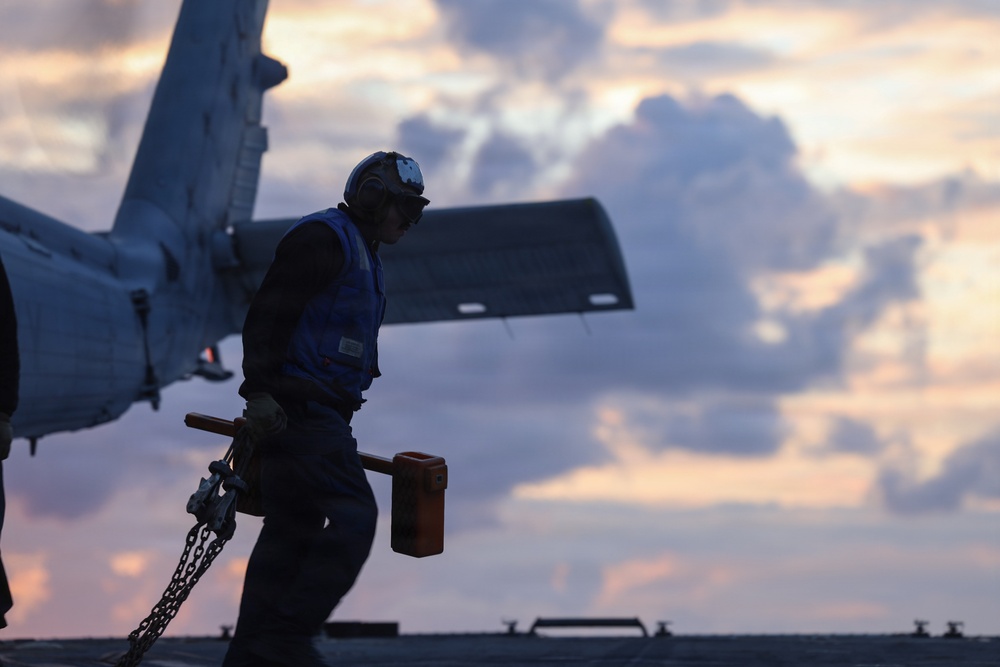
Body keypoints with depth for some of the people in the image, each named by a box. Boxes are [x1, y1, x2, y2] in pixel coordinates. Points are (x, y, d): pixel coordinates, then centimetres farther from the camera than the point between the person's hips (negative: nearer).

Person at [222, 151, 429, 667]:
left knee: (292, 529, 8)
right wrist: (258, 391, -24)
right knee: (353, 517, -16)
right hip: (298, 407, -11)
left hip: (314, 412, 11)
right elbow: (267, 315, -16)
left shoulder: (362, 256, 25)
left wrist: (339, 429, 26)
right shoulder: (323, 237, -7)